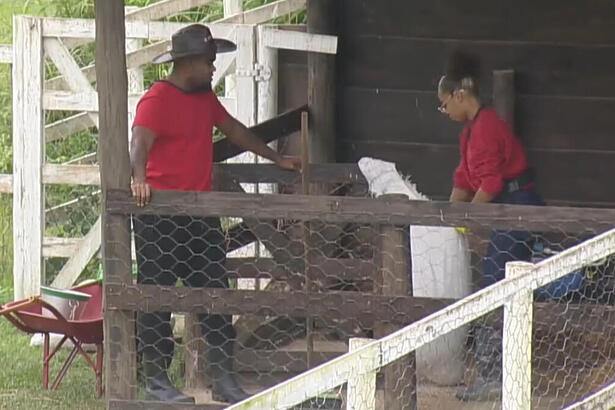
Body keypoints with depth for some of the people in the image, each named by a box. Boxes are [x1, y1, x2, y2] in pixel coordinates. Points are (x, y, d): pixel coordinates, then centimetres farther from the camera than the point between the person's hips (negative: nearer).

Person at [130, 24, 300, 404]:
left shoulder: (205, 97, 17)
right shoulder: (158, 99, -11)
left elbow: (233, 129, 31)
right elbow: (140, 142, -27)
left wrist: (277, 159, 36)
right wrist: (139, 179, -46)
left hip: (201, 212, 8)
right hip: (160, 215, -8)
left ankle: (224, 380, 7)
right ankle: (156, 380, 2)